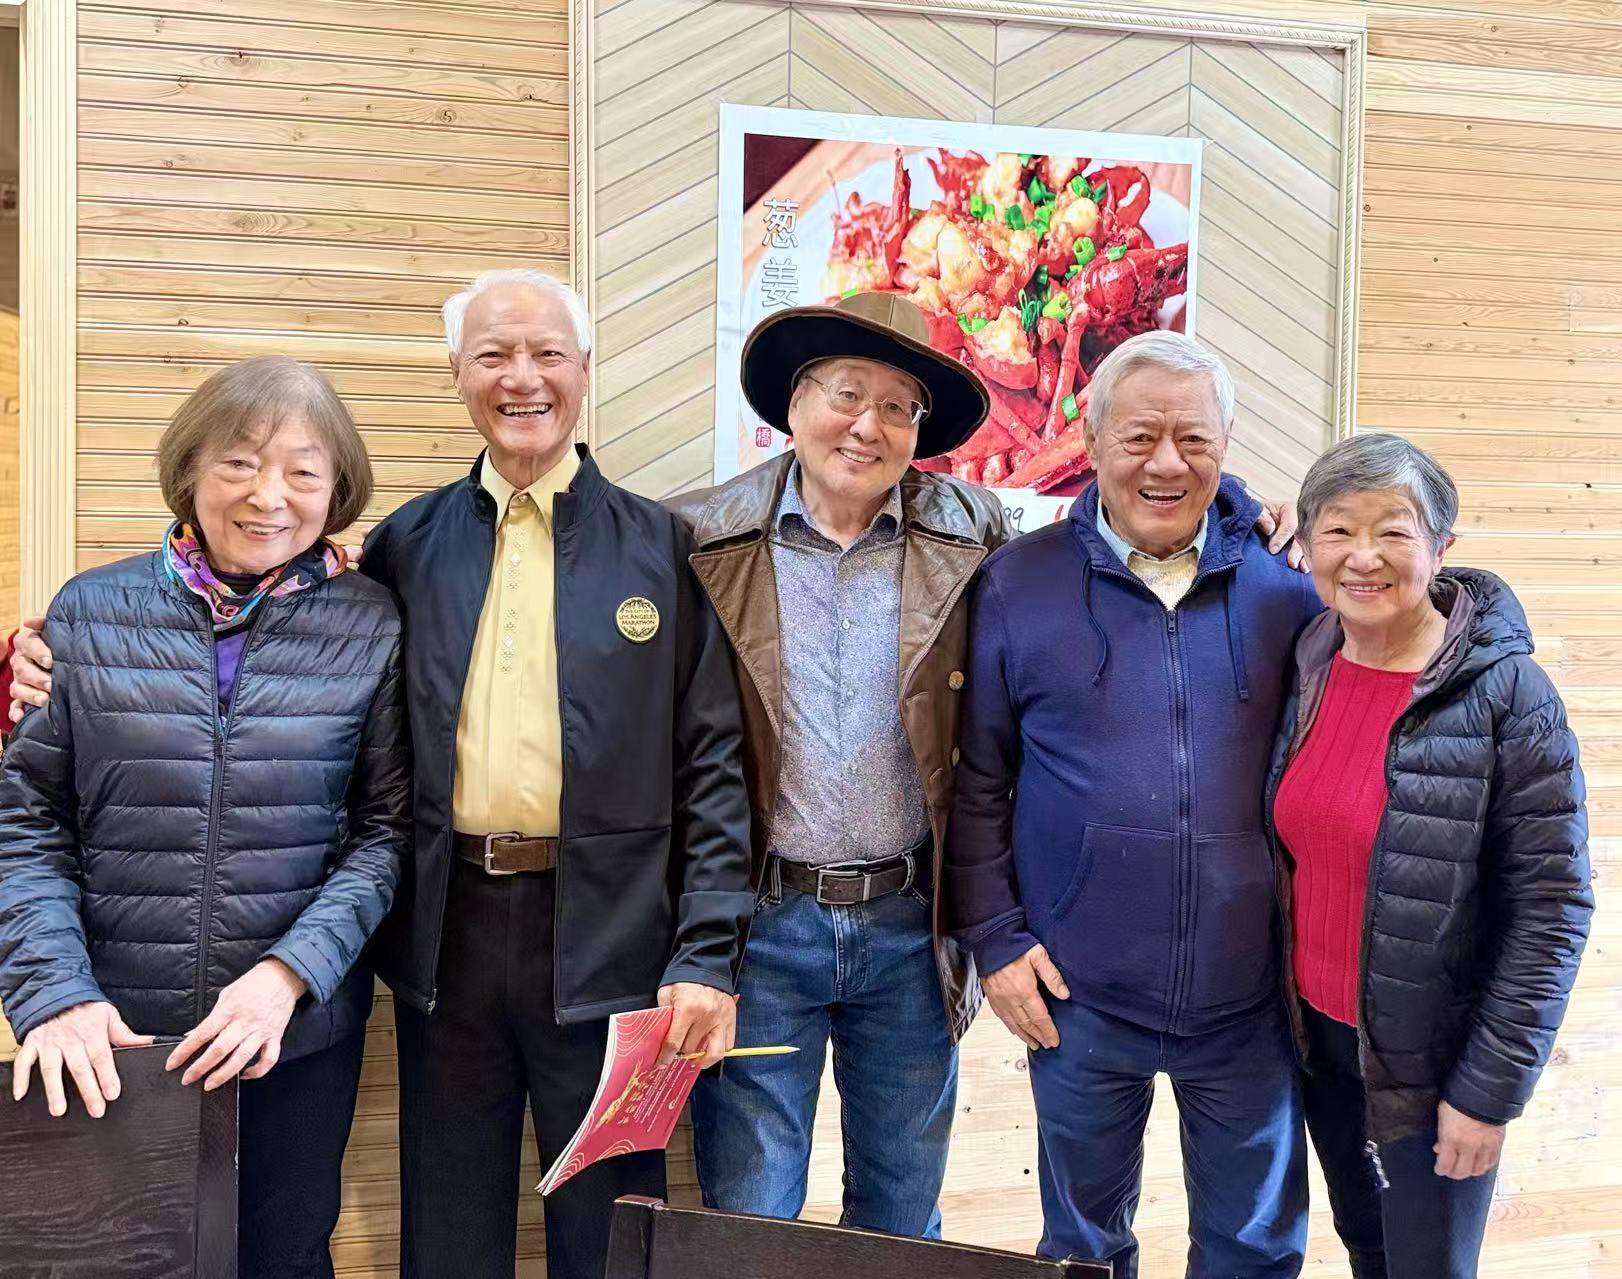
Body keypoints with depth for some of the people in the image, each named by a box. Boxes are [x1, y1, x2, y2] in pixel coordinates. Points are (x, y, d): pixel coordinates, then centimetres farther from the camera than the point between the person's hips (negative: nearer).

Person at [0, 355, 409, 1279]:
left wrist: (289, 972, -15)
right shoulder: (92, 613, -2)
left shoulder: (371, 630, -3)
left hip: (300, 1033, 0)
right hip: (111, 1042, 1)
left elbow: (385, 830, -2)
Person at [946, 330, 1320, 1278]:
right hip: (1079, 996, 0)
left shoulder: (1287, 580, -2)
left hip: (1252, 997, 1)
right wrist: (994, 940, -3)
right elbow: (976, 781, 1)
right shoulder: (1020, 583, -3)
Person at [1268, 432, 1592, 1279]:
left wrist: (1491, 1088, -16)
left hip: (1432, 1059, -5)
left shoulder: (1506, 696, -19)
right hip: (1317, 1035, 5)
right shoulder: (1306, 669, -4)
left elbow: (1552, 907, -17)